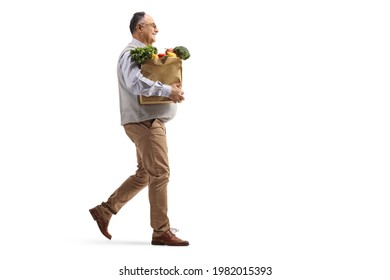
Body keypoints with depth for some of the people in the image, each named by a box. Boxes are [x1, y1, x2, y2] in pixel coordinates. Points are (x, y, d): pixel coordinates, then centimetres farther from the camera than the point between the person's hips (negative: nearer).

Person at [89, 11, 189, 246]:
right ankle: (161, 231, -4)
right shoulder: (131, 53, -12)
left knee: (144, 174, 14)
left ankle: (105, 211, 19)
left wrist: (173, 90, 8)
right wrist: (167, 91, -26)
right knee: (160, 174, -9)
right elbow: (136, 83, -29)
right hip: (144, 121, -10)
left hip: (150, 121, 10)